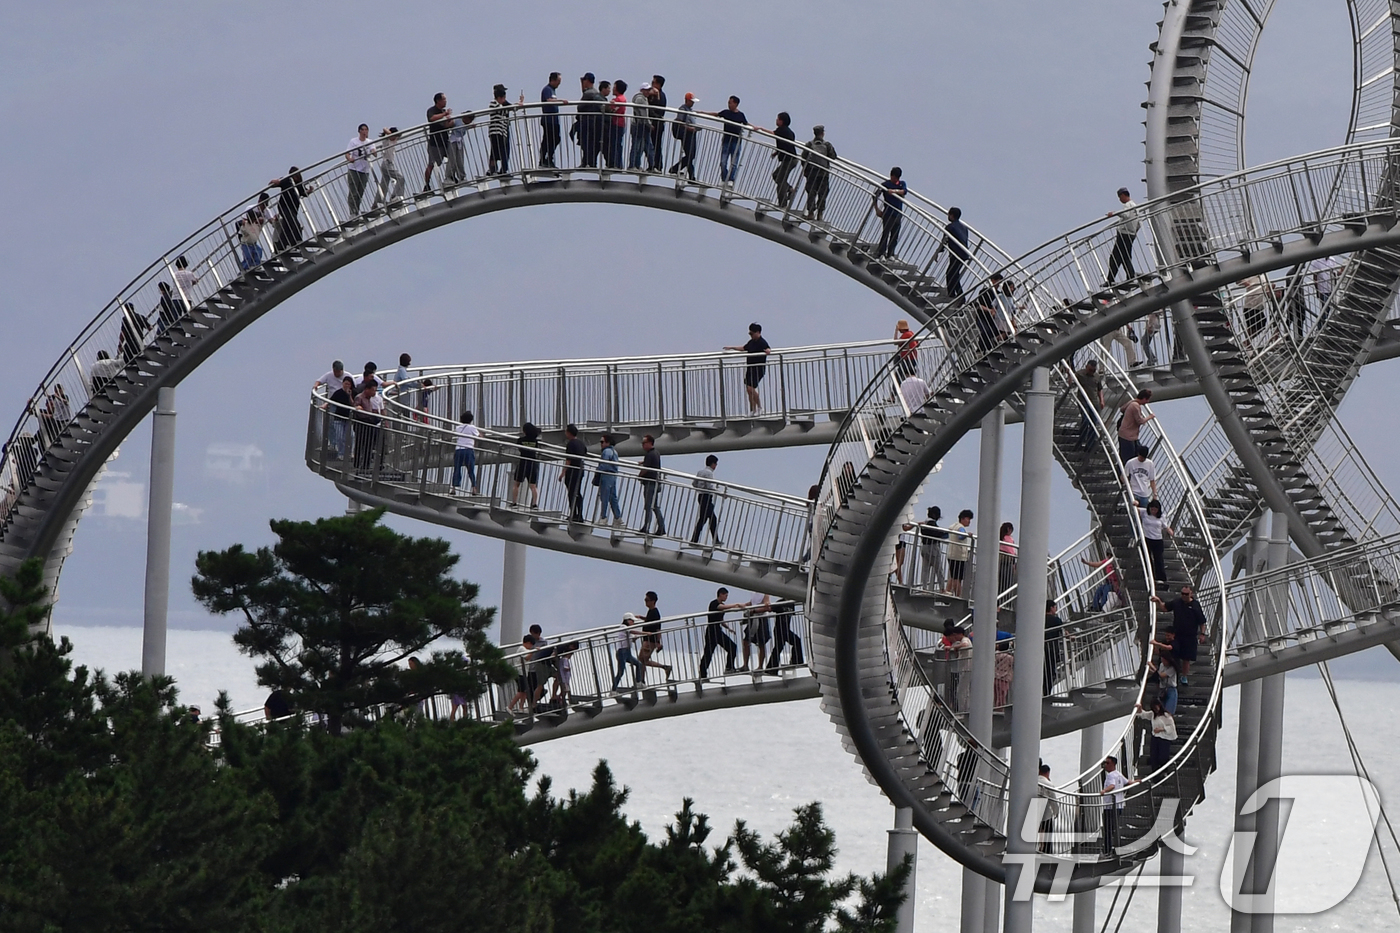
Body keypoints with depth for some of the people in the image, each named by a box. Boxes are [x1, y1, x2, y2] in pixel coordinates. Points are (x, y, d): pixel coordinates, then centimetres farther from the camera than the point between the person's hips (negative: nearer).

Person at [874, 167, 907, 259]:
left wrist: (894, 191, -29)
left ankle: (890, 254, 10)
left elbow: (904, 191, -11)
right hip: (888, 213, -3)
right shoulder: (885, 184, 0)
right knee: (885, 233, -9)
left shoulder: (902, 184, 10)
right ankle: (881, 253, -6)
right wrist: (877, 209, -7)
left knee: (895, 235, 3)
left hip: (898, 214, 3)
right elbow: (875, 196, 1)